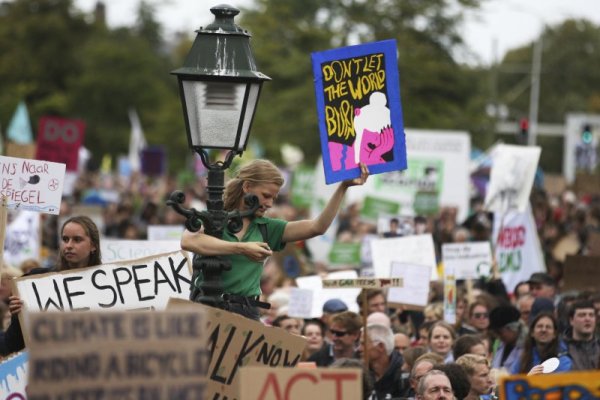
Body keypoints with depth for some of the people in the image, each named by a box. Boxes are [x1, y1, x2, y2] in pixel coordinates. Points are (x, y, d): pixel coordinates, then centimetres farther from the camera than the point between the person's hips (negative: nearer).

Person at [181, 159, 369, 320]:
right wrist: (241, 248, -20)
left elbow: (316, 227, 9)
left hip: (247, 311, 4)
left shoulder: (266, 227, 15)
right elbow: (188, 241, -19)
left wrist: (343, 187, 3)